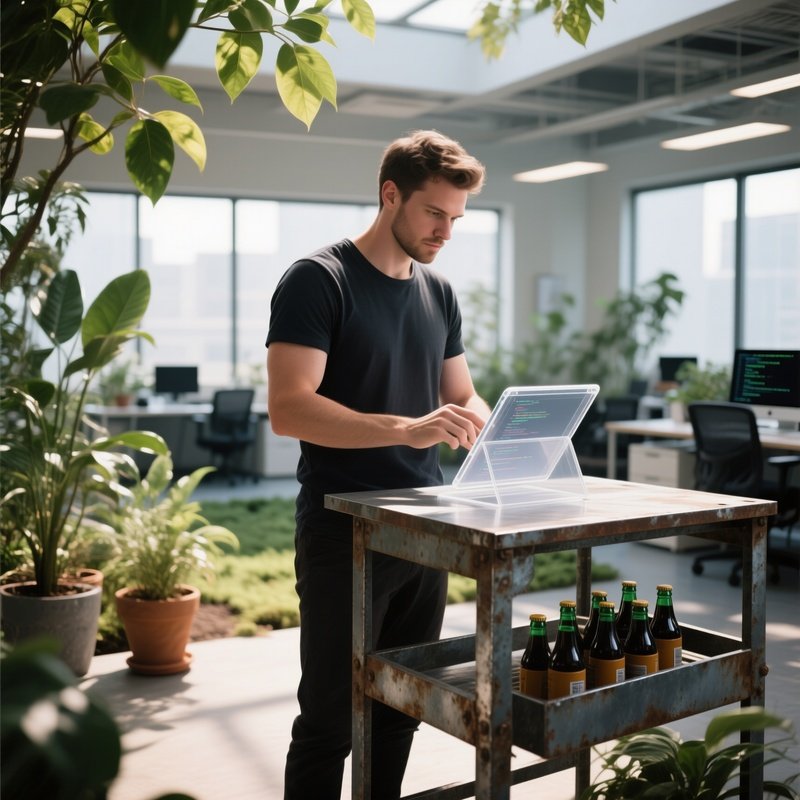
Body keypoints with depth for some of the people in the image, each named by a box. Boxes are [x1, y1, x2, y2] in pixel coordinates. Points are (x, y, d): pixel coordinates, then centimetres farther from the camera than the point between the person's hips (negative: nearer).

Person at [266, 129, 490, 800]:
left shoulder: (440, 294, 12)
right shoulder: (318, 281, -9)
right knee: (330, 720, 3)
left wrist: (494, 431, -5)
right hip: (344, 534, -6)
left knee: (398, 712, 16)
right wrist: (406, 428, -30)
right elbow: (289, 408, -20)